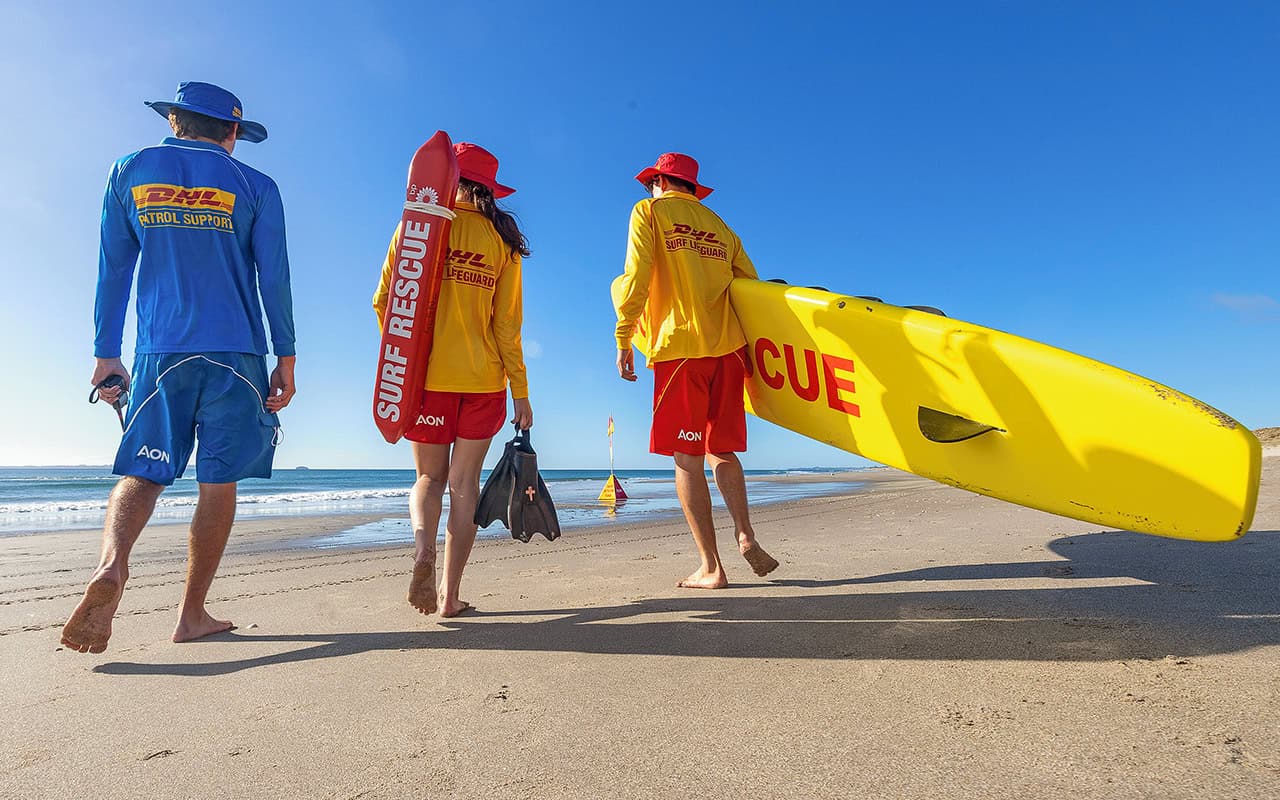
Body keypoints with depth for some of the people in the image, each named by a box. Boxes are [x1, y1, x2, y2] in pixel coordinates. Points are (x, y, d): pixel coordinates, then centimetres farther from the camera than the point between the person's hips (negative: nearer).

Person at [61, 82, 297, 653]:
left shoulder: (130, 172, 12)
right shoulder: (255, 187, 5)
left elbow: (112, 271, 11)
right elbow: (274, 279, 0)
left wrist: (106, 354, 14)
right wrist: (285, 360, 3)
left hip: (159, 354, 2)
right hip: (236, 355, -2)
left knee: (142, 474, 10)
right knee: (219, 482, 2)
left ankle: (112, 565, -18)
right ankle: (192, 614, 7)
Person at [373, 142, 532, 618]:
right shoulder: (501, 238, 5)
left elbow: (384, 301, 0)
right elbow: (508, 323, -1)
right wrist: (520, 391, 2)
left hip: (426, 375, 0)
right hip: (483, 380, 1)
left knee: (429, 477, 15)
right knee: (464, 484, 8)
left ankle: (422, 548, -13)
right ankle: (450, 595, 11)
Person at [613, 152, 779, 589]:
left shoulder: (649, 211, 8)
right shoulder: (719, 226, 23)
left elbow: (636, 278, -6)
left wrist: (623, 341, -3)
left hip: (679, 348, -5)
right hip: (727, 348, 5)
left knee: (687, 458, -2)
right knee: (722, 450, 13)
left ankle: (710, 567, -1)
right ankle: (745, 536, -3)